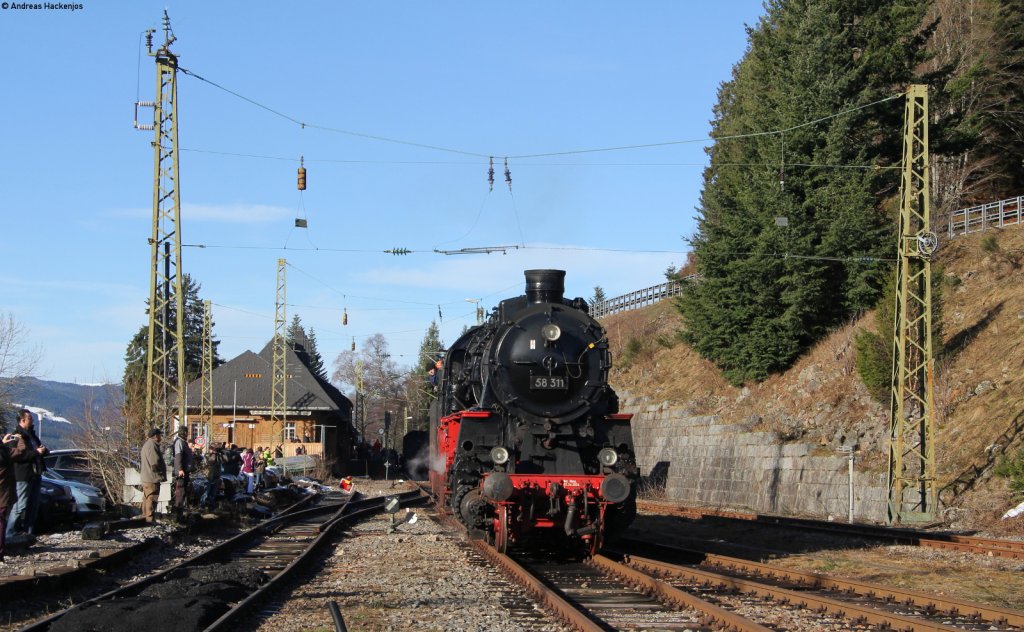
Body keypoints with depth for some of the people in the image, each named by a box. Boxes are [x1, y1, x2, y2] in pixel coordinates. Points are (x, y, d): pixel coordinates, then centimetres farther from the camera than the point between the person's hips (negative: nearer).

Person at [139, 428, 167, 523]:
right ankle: (150, 519, -5)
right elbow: (155, 464, -23)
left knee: (147, 499, 19)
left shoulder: (147, 444, 16)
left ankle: (145, 517, 28)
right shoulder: (152, 446, -20)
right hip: (152, 478, -11)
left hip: (146, 478, 11)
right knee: (151, 500, -7)